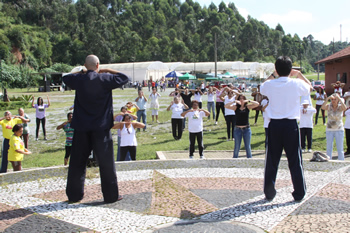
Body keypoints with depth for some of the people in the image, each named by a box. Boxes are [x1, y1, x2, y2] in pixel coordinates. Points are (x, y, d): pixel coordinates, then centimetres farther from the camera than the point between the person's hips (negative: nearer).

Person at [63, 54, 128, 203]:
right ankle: (111, 195, 10)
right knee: (106, 163, 5)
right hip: (101, 127, -2)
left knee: (77, 162, 11)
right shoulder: (104, 79, -8)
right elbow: (125, 78, 2)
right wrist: (108, 71, 8)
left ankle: (74, 195, 16)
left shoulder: (78, 79, 0)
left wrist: (82, 72, 16)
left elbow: (65, 78, 22)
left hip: (81, 128, 3)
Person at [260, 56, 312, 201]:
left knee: (272, 160, 9)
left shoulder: (269, 85, -3)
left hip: (274, 125, 1)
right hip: (291, 125, -1)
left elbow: (262, 88, 22)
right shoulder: (297, 84, -7)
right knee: (295, 160, 8)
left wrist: (273, 75, 25)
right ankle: (299, 193, 14)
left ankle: (269, 193, 13)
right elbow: (309, 87, 16)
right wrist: (299, 74, 27)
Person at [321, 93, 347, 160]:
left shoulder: (340, 107, -4)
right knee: (329, 148, 5)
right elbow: (322, 107, -22)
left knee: (340, 148, 1)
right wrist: (327, 99, -31)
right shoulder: (329, 106, -2)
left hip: (339, 130, -1)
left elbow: (345, 108, -27)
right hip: (329, 130, 1)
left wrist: (339, 99, -31)